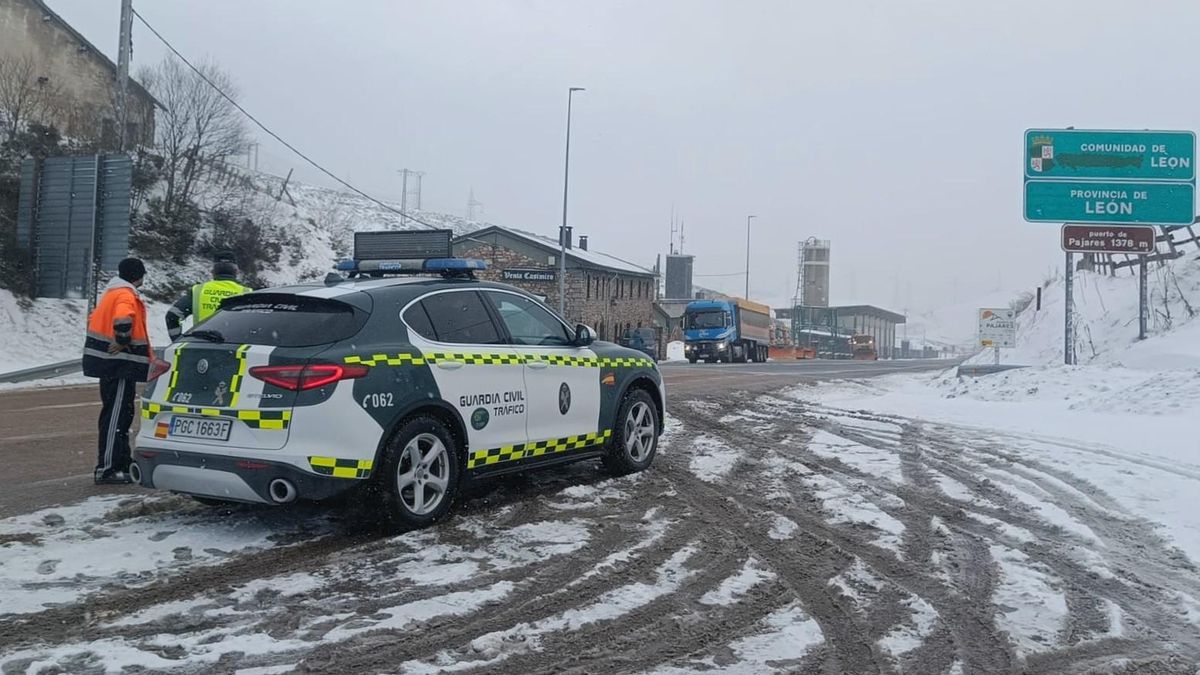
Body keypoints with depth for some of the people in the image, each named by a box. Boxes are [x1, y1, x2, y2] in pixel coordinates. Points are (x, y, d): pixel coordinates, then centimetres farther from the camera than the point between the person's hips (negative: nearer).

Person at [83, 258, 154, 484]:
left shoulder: (112, 292, 18)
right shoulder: (126, 294, -13)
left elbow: (95, 319, 24)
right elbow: (122, 320, -33)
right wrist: (123, 341, -17)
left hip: (108, 363, 10)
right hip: (120, 364, -10)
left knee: (120, 414, 16)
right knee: (116, 415, -8)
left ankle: (121, 464, 24)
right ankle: (107, 468, -6)